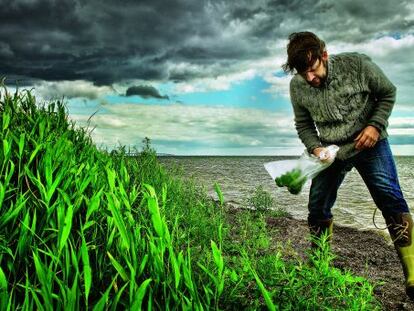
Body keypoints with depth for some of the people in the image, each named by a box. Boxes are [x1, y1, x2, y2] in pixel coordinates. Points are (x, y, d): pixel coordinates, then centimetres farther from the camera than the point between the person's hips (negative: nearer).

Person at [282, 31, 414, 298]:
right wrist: (315, 147, -16)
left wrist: (376, 125, -17)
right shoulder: (298, 86, -10)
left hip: (369, 144, -3)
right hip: (331, 151, 3)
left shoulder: (357, 65, -18)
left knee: (390, 198, -19)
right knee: (317, 207, 1)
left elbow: (387, 93, -3)